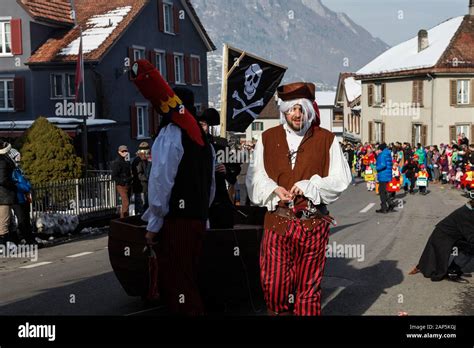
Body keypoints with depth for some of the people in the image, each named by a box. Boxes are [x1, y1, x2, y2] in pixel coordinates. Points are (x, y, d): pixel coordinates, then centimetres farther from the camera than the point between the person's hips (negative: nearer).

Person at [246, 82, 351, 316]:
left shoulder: (326, 139, 3)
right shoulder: (268, 138, 8)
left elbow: (341, 179, 1)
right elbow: (255, 177, 9)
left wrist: (308, 186, -12)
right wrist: (274, 189, -11)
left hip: (312, 224, -1)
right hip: (277, 221, 1)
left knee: (309, 284, 7)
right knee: (273, 285, 0)